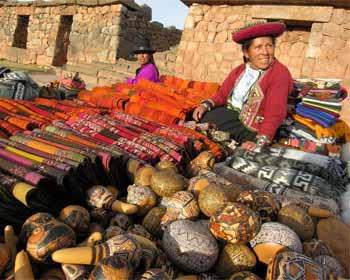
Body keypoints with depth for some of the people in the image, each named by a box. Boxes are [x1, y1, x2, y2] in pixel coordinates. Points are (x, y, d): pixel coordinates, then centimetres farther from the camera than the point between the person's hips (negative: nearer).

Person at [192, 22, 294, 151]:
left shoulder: (280, 74, -19)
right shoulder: (240, 70, 4)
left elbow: (275, 113, -27)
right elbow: (223, 94, 10)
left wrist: (260, 141, -38)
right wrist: (206, 105, -9)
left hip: (250, 128, -6)